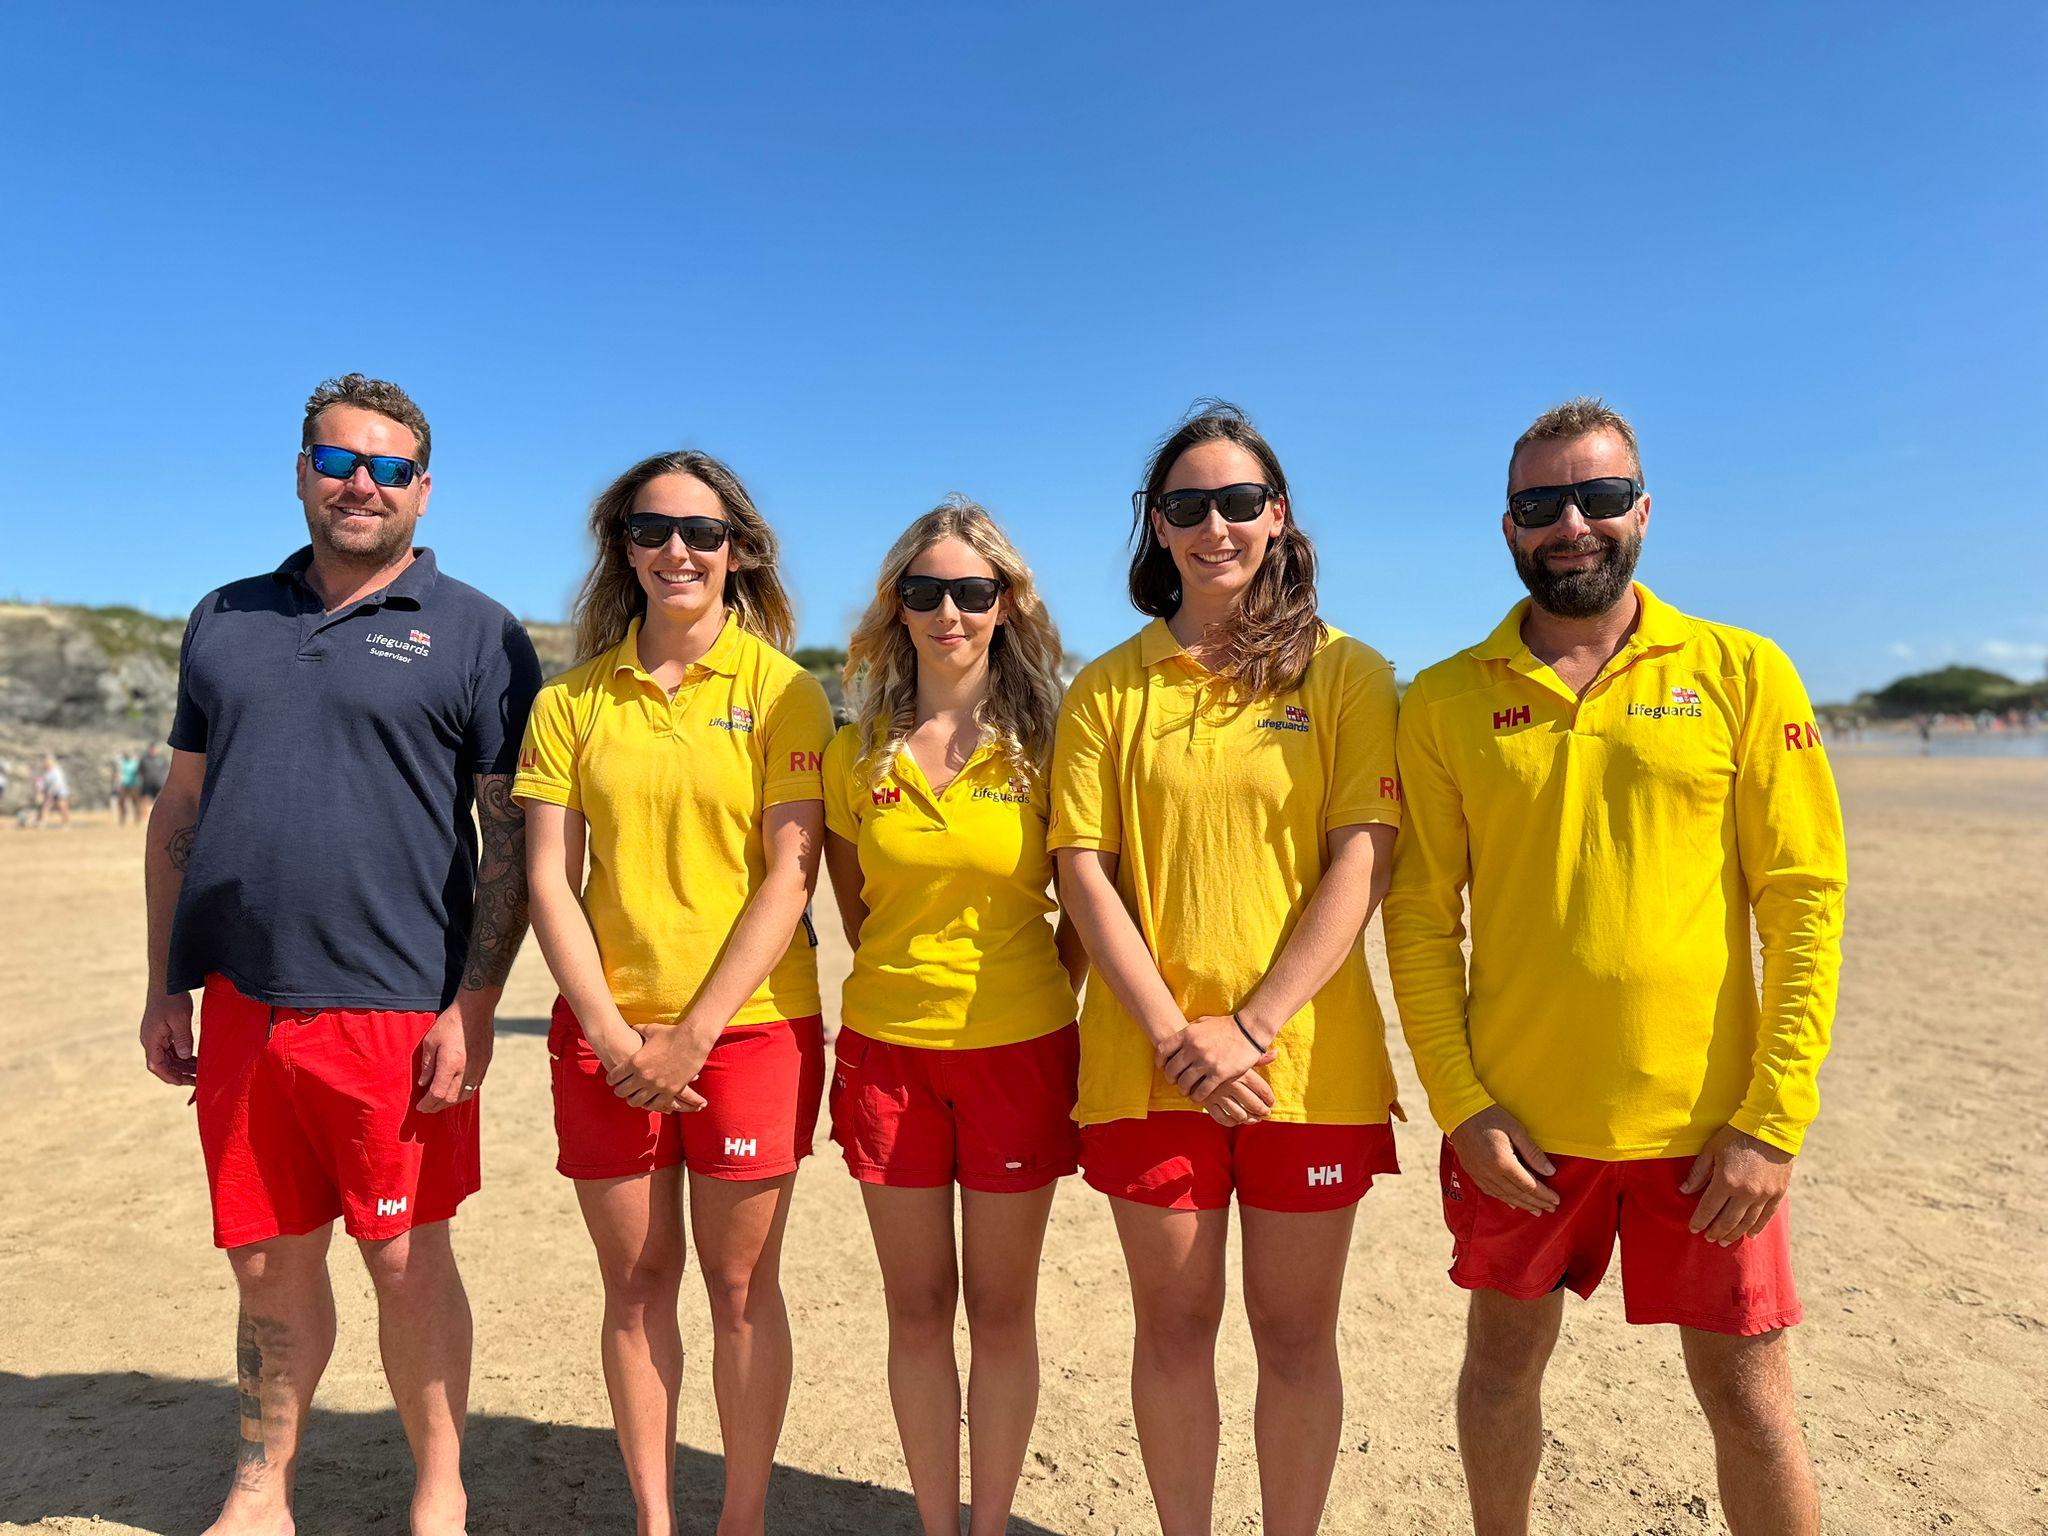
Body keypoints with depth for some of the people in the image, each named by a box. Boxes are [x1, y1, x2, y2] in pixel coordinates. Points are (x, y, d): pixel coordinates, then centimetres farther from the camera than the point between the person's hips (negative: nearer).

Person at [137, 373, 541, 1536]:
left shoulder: (475, 634, -1)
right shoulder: (227, 621, 13)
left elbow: (514, 838, -5)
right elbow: (181, 810, 16)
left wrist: (474, 1007, -12)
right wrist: (167, 986, 11)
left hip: (395, 1008, -4)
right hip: (240, 1004, 4)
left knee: (408, 1262, 7)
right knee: (270, 1262, 16)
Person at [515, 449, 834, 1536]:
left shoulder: (781, 691, -3)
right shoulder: (572, 700, 6)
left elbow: (790, 877, -8)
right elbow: (549, 881, 2)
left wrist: (693, 1033, -12)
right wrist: (614, 1037, -8)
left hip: (751, 1027, -2)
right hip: (607, 1037, 3)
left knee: (740, 1284, 7)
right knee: (635, 1283, 12)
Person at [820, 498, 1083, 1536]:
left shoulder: (1045, 745, -5)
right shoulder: (858, 751, 2)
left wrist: (1041, 992, -2)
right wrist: (907, 977, 8)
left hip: (1017, 1049, -2)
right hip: (887, 1048, 2)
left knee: (1001, 1310, 11)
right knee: (917, 1311, 12)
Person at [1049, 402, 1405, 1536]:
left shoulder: (1347, 674, 1)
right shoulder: (1108, 688, 5)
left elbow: (1361, 862, -6)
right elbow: (1083, 869, 0)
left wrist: (1251, 1027, -13)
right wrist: (1172, 1034, -10)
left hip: (1307, 1060, -1)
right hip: (1150, 1061, 1)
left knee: (1295, 1334, 11)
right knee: (1173, 1328, 13)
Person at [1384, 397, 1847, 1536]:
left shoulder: (1743, 674, -2)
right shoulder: (1446, 702, 0)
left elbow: (1806, 901, -4)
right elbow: (1421, 917, -1)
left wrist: (1773, 1122, -9)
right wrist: (1460, 1102, -7)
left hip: (1706, 1122, -1)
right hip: (1516, 1120, 1)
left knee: (1748, 1394, 12)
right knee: (1504, 1363, 16)